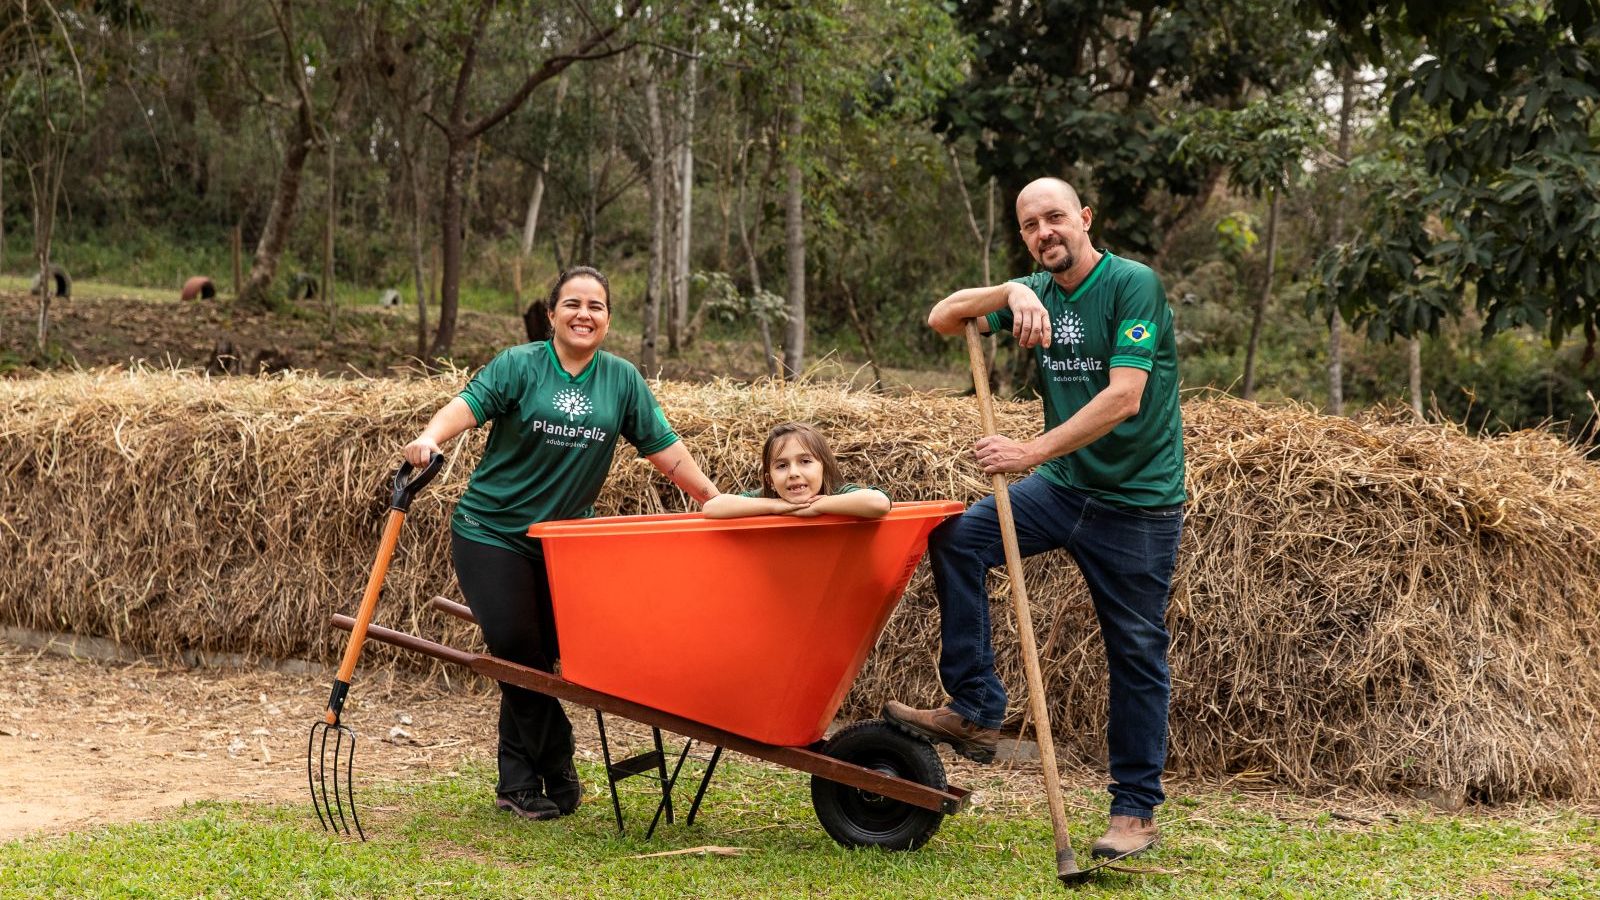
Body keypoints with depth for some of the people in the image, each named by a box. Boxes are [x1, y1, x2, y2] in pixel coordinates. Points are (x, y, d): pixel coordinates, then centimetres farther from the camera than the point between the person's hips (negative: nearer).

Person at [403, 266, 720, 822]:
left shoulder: (622, 380, 5)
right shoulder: (518, 366, -6)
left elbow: (663, 446, 7)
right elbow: (468, 404, -19)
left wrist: (715, 500, 5)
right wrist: (431, 437, -39)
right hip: (493, 531, -3)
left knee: (538, 661, 2)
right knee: (518, 652, -10)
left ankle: (517, 786, 17)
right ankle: (556, 774, 5)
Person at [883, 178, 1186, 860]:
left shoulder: (1133, 285, -15)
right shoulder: (1035, 292, 6)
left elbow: (1124, 398, -25)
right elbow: (941, 319, -3)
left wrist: (1033, 451, -29)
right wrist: (1012, 293, -20)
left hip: (1139, 499, -6)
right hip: (1063, 484, 6)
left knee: (1136, 651, 1)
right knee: (956, 538, -11)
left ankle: (1136, 810, 13)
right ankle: (976, 713, -4)